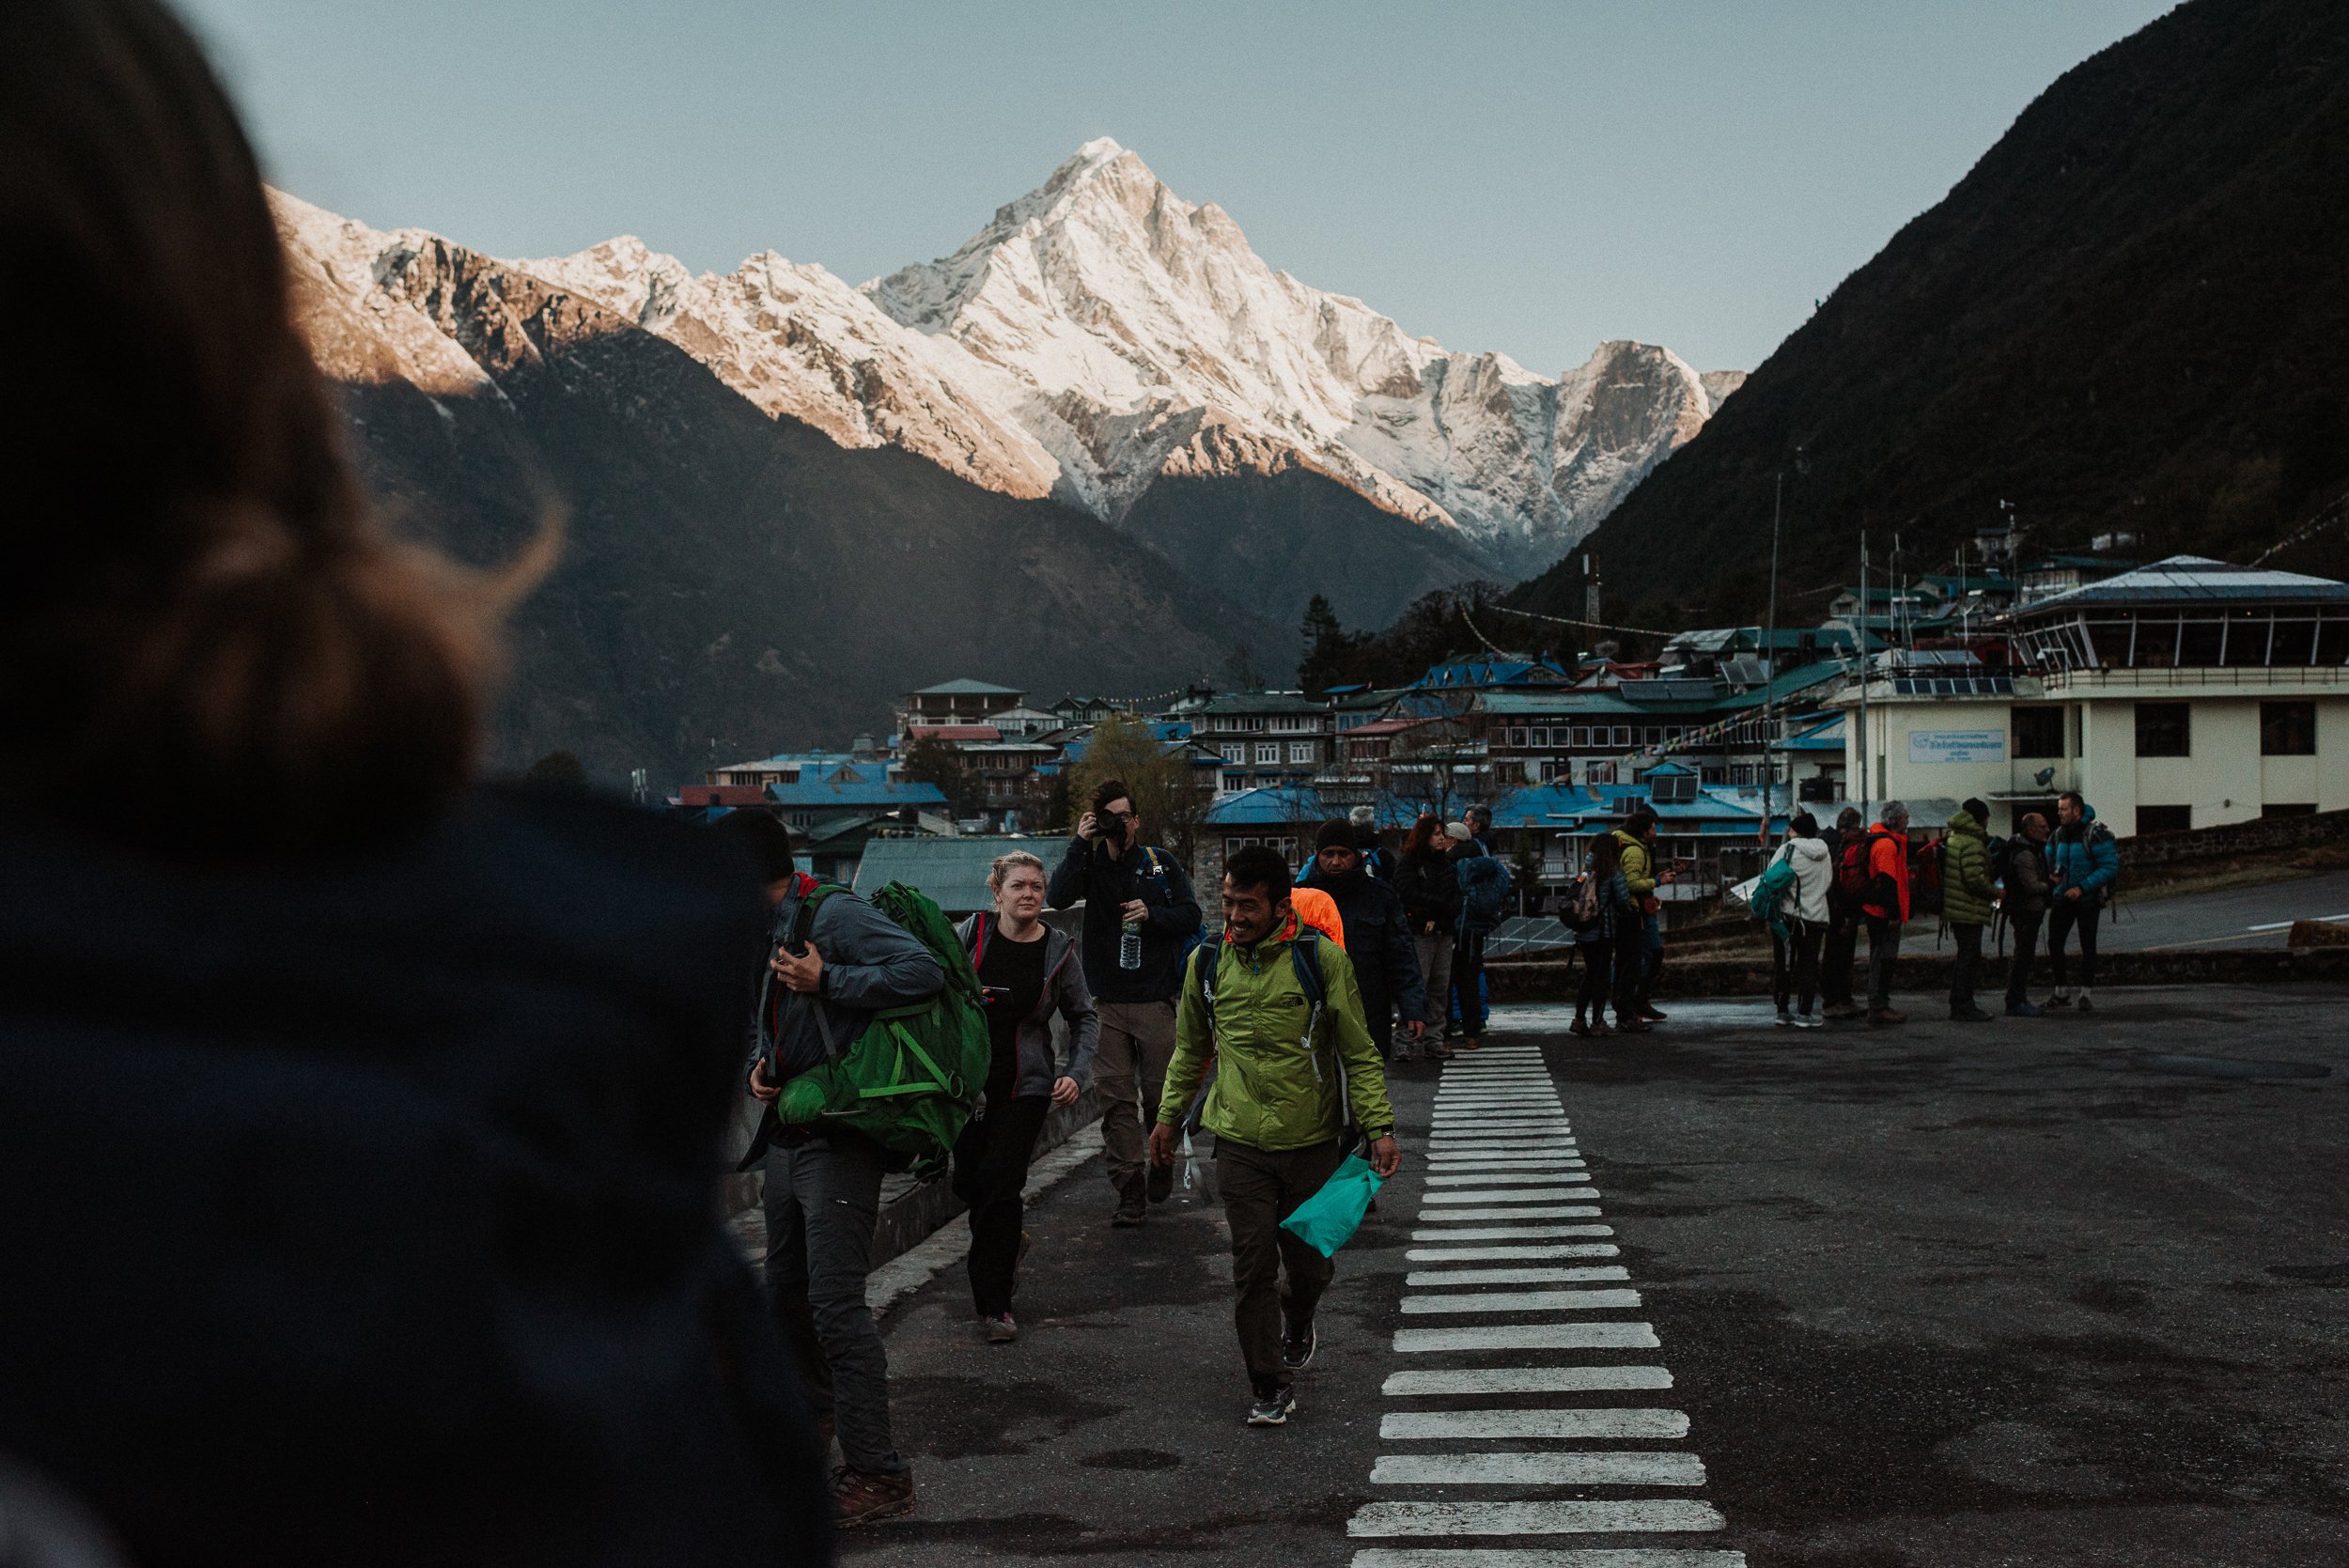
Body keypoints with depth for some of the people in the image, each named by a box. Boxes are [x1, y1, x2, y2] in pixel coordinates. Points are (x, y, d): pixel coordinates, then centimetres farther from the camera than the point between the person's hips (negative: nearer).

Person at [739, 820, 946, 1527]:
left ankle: (877, 1473, -5)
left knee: (836, 1302, -11)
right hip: (787, 1134, 9)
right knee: (786, 1287, 21)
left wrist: (827, 981, -24)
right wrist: (760, 1063, 6)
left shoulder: (834, 914, -15)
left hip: (838, 1141, -9)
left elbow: (924, 972, -26)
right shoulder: (761, 933, 12)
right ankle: (815, 1406, 44)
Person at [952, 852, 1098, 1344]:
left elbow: (1084, 1017, 8)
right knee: (967, 1182, 8)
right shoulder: (968, 935, -4)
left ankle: (993, 1303, 3)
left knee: (999, 1187, -8)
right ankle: (1006, 1244, 41)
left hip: (1024, 1087, -2)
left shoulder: (1059, 951, -3)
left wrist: (1077, 1073, -5)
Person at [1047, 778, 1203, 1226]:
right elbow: (1056, 898, -11)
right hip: (1107, 1001, 1)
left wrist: (1152, 914, -11)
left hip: (1155, 999, -1)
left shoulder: (1161, 863, 7)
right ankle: (1129, 1188, 2)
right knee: (1115, 1096, -2)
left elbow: (1190, 916, 6)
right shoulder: (1091, 864, 7)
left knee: (1160, 1092, 3)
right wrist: (1078, 844, -15)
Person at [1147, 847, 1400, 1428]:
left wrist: (1380, 1127, -10)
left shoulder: (1322, 959, -10)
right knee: (1253, 1266, 0)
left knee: (1309, 1263, 11)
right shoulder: (1207, 963, 0)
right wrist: (1169, 1116, 17)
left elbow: (1359, 1053, -4)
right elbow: (1191, 1050, 16)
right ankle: (1269, 1385, 15)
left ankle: (1298, 1322, 45)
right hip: (1240, 1143, 1)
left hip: (1311, 1141, -1)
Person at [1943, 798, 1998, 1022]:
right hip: (1969, 910, -10)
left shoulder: (1954, 838, 16)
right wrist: (1996, 892, -9)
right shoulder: (1972, 844, -16)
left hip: (1956, 910, 10)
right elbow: (1975, 879, -23)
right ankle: (1964, 1006, -2)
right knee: (1969, 957, -4)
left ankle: (1958, 1004, 20)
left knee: (1966, 957, 16)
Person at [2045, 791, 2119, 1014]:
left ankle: (2086, 993, 10)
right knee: (2054, 943, 1)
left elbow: (2110, 868, -19)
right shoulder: (2060, 833, 5)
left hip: (2088, 898, -6)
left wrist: (2082, 887, -24)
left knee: (2087, 946, 2)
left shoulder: (2096, 834, -15)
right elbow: (2049, 857, 23)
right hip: (2063, 896, 6)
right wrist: (2052, 874, 2)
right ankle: (2061, 991, 12)